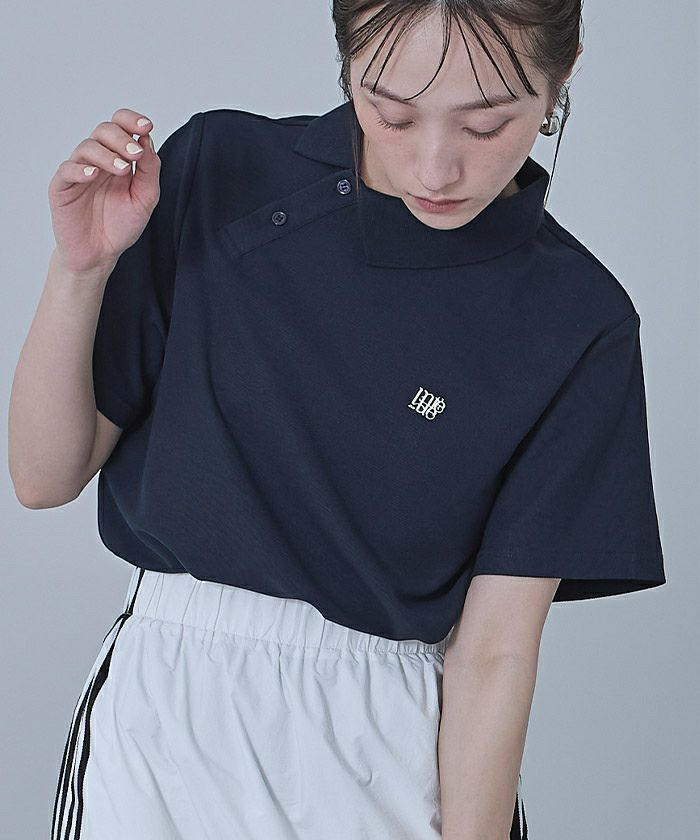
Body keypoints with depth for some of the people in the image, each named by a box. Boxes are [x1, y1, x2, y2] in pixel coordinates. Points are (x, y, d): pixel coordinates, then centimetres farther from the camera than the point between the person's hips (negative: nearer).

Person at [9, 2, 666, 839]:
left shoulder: (576, 324, -8)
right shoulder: (215, 173, -6)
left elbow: (492, 652, -10)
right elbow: (45, 477, -2)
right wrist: (80, 268, -16)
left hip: (403, 750, -1)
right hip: (162, 717, 1)